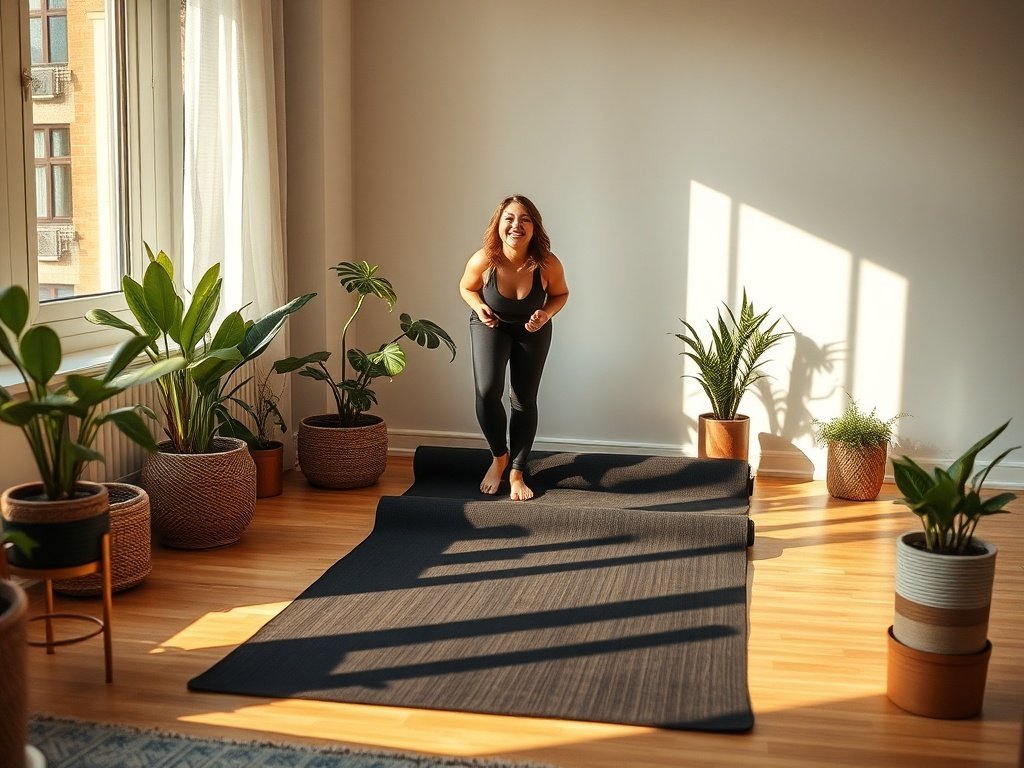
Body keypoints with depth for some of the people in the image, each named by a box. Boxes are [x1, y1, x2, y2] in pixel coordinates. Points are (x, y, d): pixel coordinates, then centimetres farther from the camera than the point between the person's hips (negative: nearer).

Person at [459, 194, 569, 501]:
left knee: (524, 400, 2)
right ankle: (499, 456, 12)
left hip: (532, 331, 1)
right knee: (487, 392, -17)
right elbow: (466, 288, -7)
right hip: (490, 326, 0)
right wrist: (479, 307, -27)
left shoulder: (548, 264, -30)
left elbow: (560, 294, -8)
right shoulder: (483, 261, -30)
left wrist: (546, 313, -27)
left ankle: (516, 473, 20)